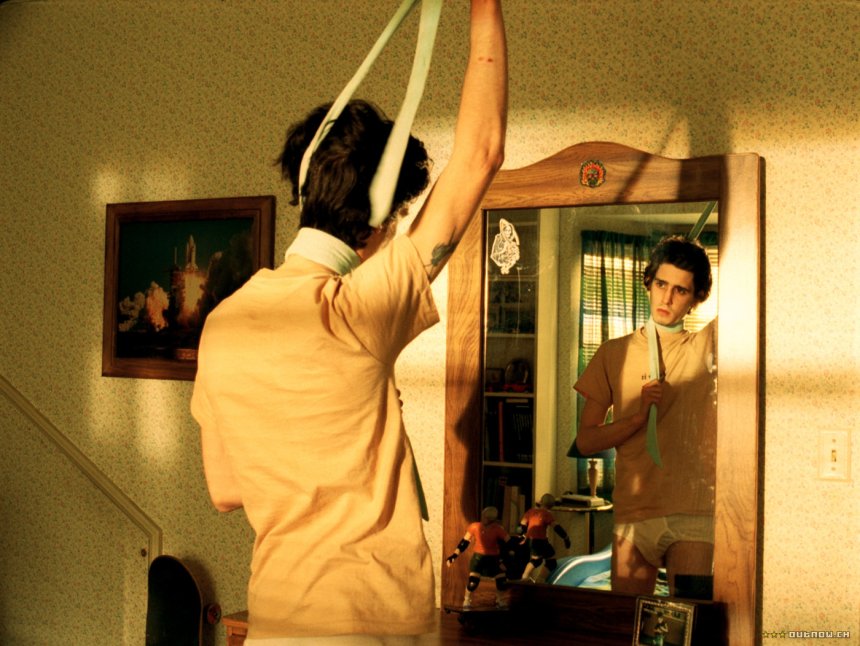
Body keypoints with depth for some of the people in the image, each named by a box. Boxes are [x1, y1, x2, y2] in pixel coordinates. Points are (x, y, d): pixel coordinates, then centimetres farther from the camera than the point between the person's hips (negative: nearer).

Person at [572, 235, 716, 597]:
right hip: (633, 514, 2)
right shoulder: (615, 353, 10)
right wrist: (638, 417, -6)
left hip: (695, 513, -1)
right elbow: (585, 441, 7)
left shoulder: (706, 345, 8)